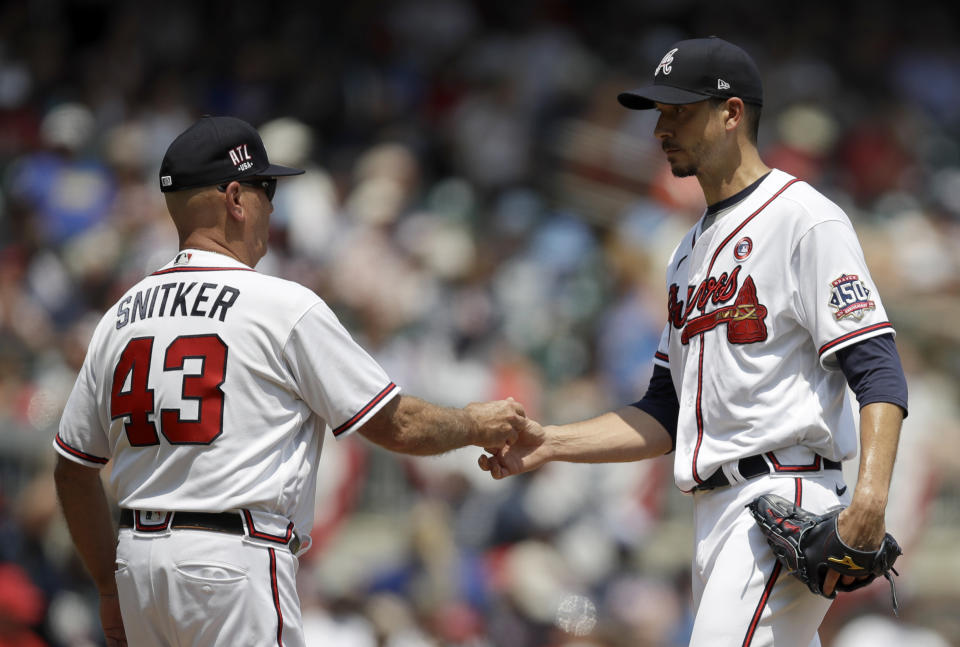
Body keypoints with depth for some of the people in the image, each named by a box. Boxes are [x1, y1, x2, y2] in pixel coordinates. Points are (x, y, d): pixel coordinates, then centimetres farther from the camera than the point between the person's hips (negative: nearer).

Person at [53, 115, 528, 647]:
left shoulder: (120, 317, 12)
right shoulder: (285, 307, -6)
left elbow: (72, 468, 16)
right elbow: (395, 426, -1)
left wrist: (110, 585, 25)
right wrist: (477, 425, 17)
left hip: (136, 562, 7)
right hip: (231, 563, -7)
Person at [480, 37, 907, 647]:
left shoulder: (807, 220, -5)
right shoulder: (692, 251, 24)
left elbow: (878, 372, -15)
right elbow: (667, 414, 24)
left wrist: (871, 494, -29)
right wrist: (550, 443, 10)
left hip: (787, 503, -9)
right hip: (716, 516, 9)